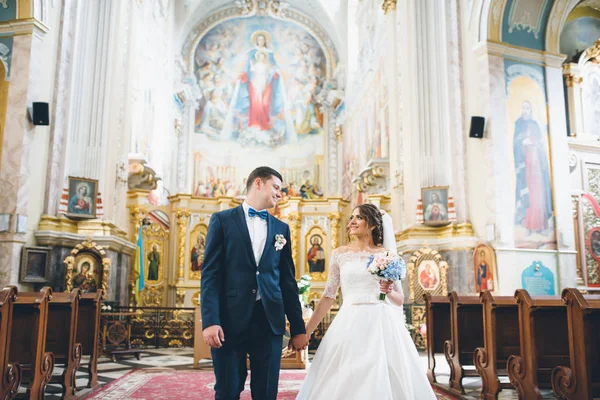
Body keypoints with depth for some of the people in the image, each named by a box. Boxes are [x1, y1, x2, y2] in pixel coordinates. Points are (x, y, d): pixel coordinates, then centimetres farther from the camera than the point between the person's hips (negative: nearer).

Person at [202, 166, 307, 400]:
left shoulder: (281, 229, 15)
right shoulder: (222, 220, 4)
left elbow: (288, 280, 13)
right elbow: (210, 274, -4)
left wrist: (298, 328, 9)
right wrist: (210, 320, -14)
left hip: (270, 320, 3)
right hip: (230, 319, -3)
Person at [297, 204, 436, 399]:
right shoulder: (340, 254, 8)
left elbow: (400, 299, 9)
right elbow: (328, 296, 7)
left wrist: (389, 292, -14)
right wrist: (306, 331, 3)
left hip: (382, 325, 0)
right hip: (350, 326, 1)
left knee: (384, 382, 0)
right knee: (344, 383, 1)